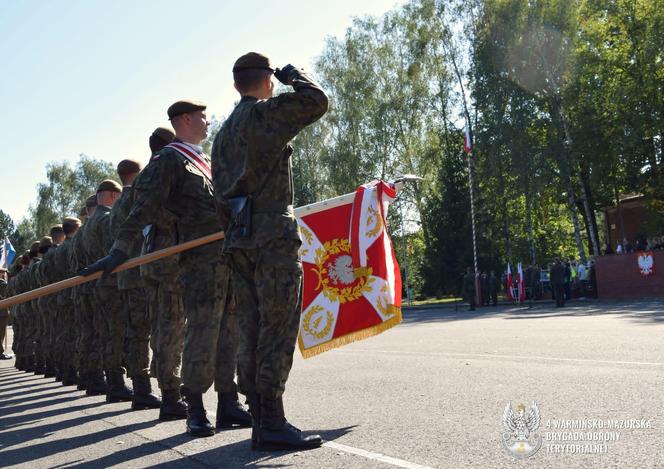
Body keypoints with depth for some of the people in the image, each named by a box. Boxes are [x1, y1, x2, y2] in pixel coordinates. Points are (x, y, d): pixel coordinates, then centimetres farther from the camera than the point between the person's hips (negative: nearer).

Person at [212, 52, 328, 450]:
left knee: (253, 332, 7)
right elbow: (318, 101, -11)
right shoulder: (267, 112, -3)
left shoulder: (224, 133, 22)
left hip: (240, 240, 8)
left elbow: (221, 194, 20)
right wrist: (294, 75, 9)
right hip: (274, 236, -8)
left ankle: (261, 419, 12)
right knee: (278, 330, -7)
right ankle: (272, 423, -7)